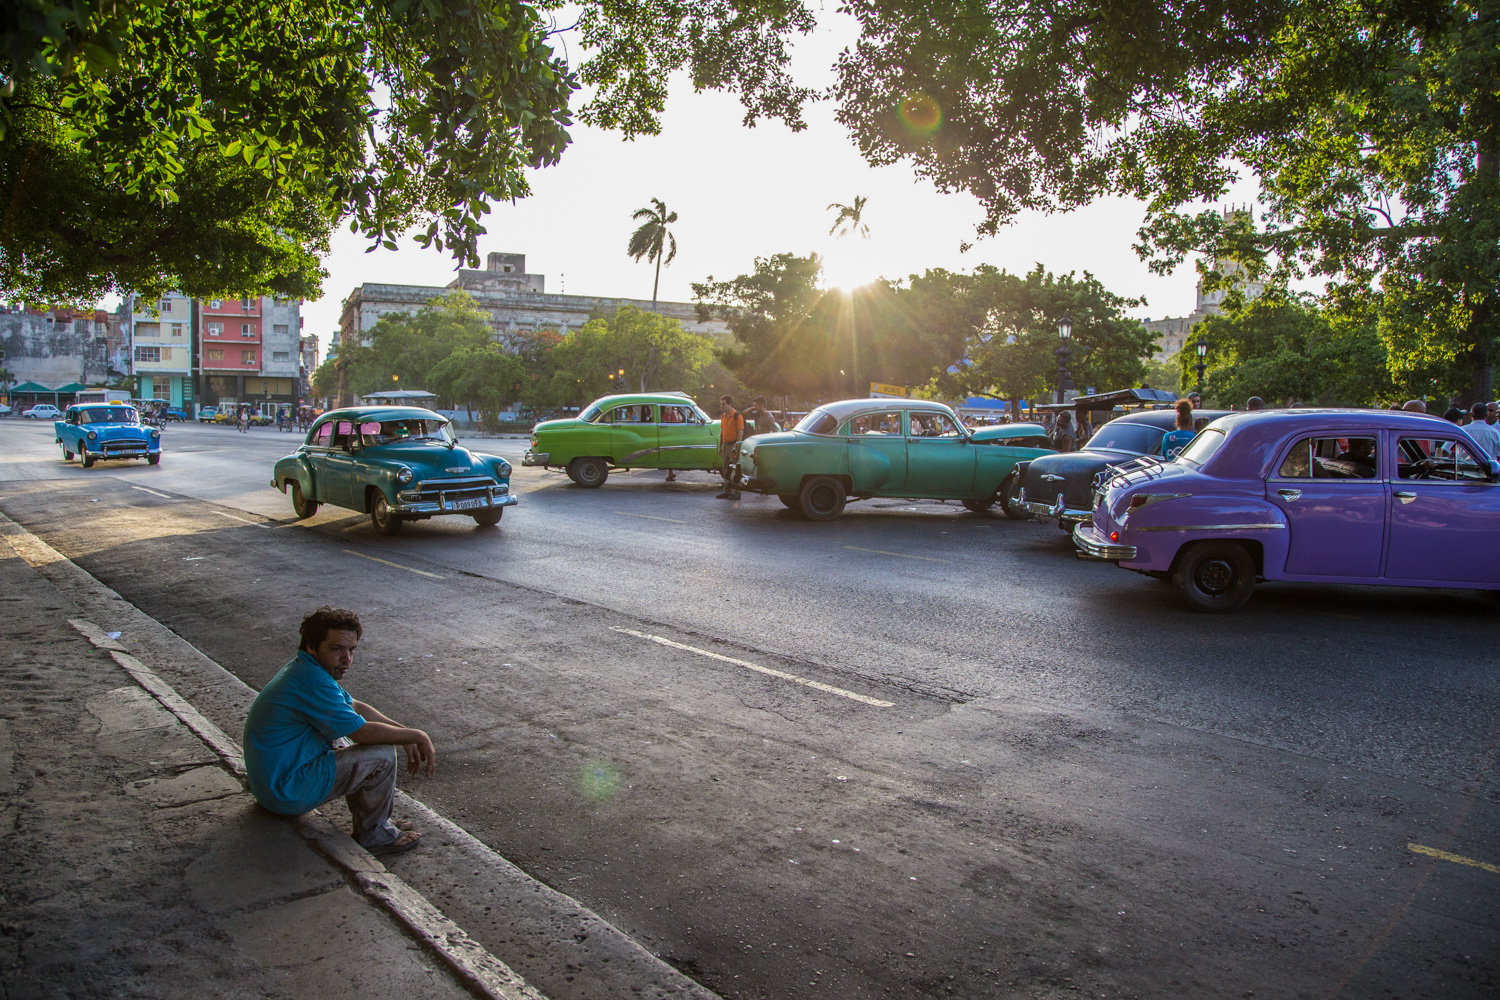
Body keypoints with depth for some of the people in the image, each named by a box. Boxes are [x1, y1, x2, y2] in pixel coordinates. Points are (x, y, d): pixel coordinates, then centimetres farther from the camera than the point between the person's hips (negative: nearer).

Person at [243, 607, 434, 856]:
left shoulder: (303, 668, 7)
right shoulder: (312, 681, -26)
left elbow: (353, 707, 17)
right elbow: (362, 732, -22)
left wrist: (405, 735, 10)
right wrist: (417, 736, -10)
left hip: (270, 783, 11)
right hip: (288, 793, -11)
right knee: (381, 755, -14)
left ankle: (367, 822, 28)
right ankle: (373, 834, 6)